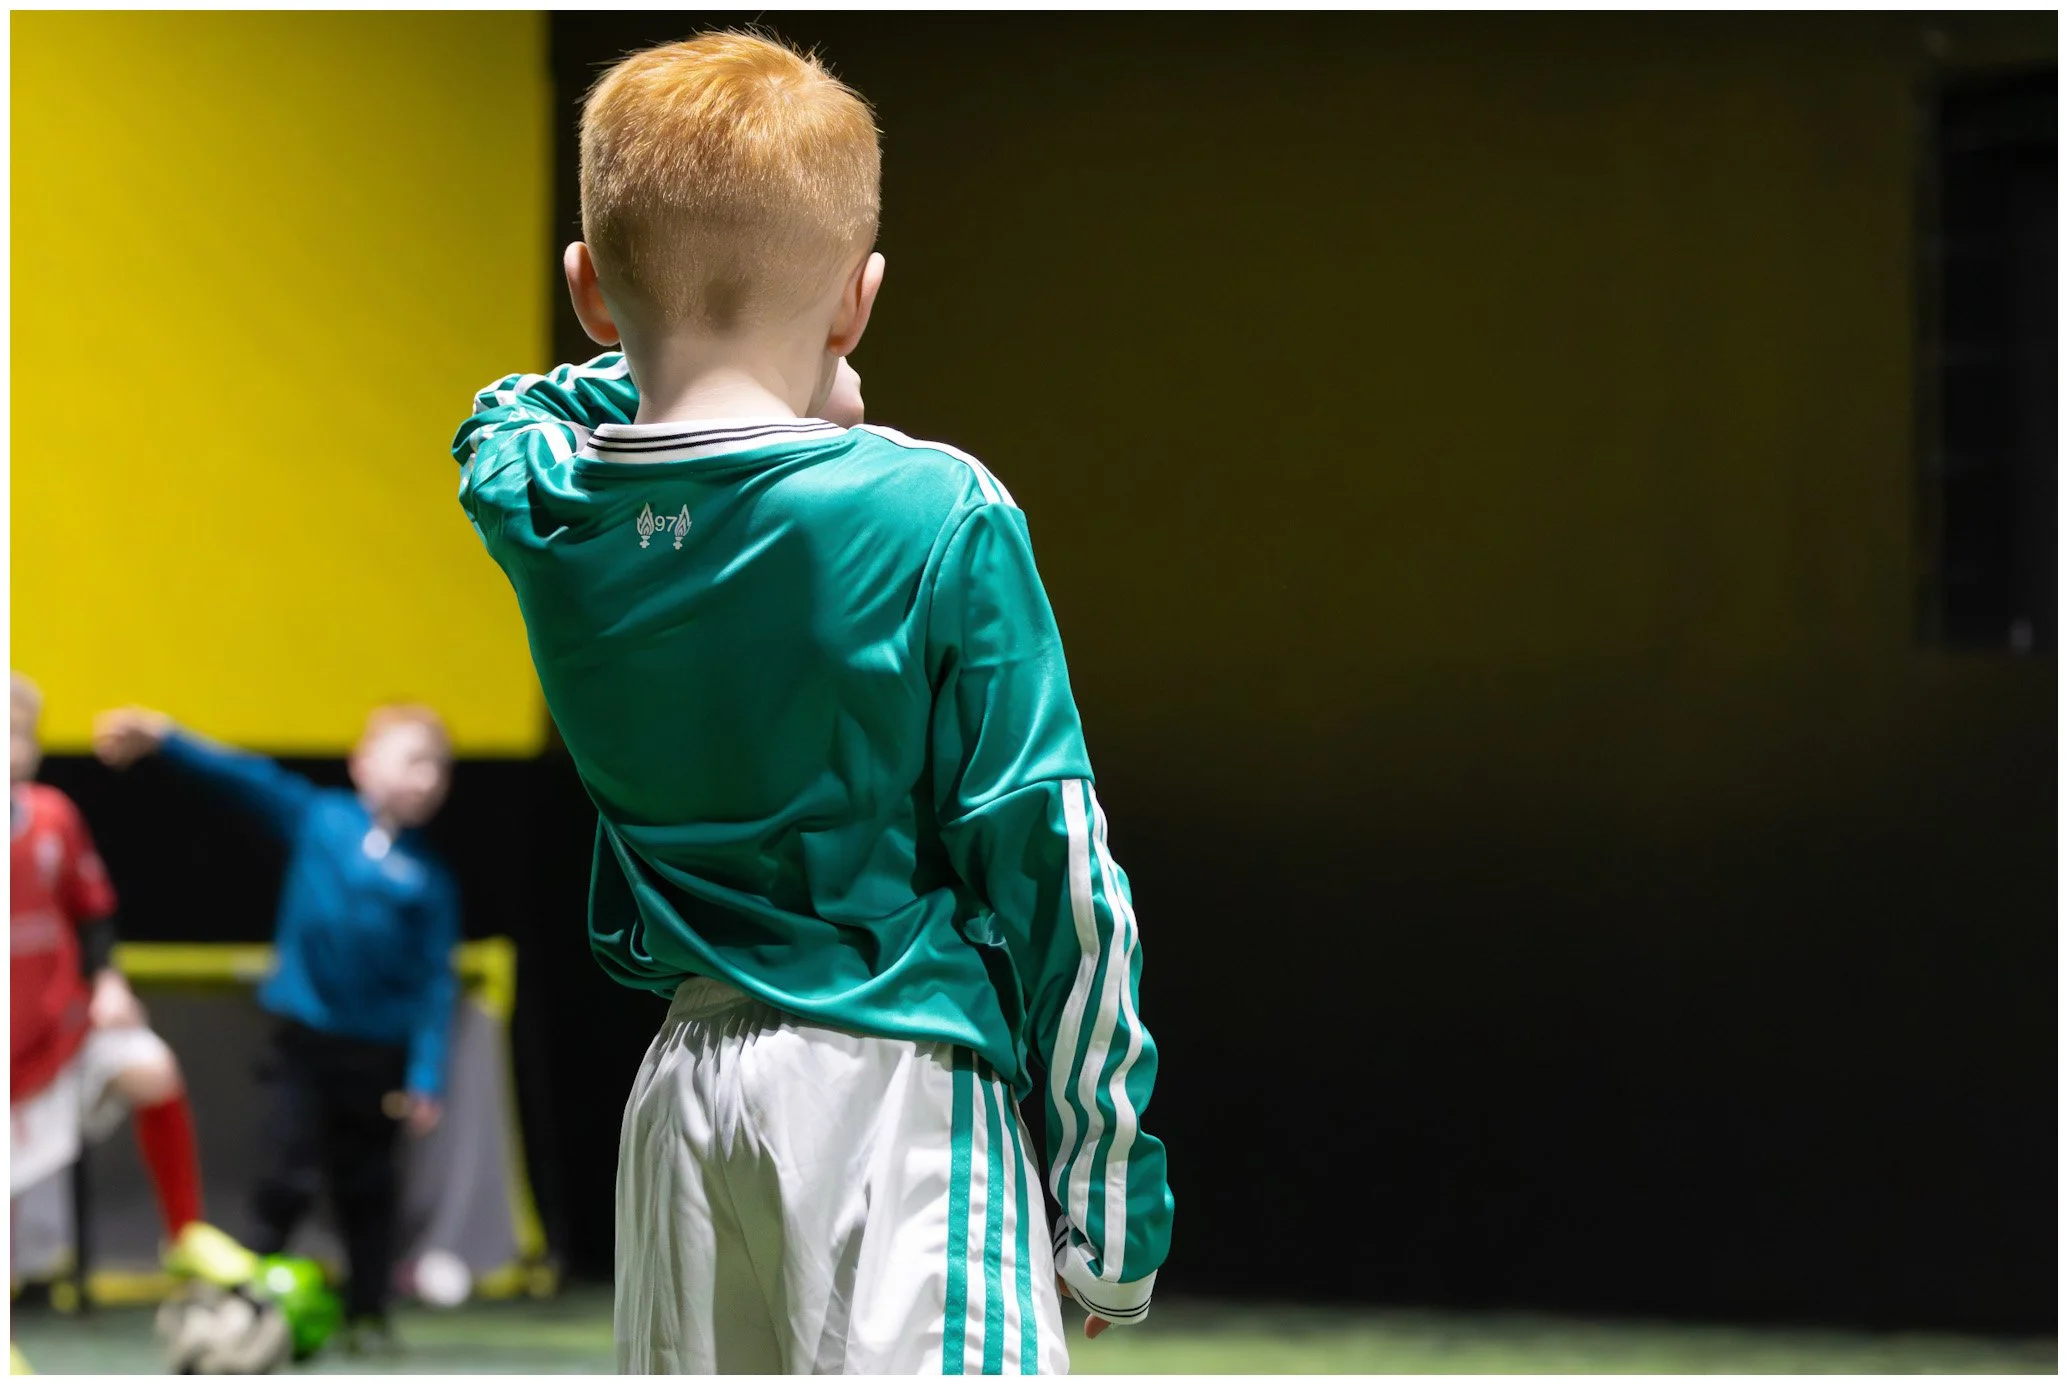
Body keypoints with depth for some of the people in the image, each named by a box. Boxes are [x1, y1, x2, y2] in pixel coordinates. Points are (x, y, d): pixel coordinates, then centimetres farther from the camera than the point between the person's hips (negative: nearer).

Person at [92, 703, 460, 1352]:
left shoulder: (430, 878, -4)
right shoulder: (317, 818, -3)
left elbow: (434, 982, -4)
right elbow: (246, 777, -11)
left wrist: (425, 1077, -10)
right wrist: (164, 737, -24)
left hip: (379, 1053, 1)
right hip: (303, 1036, -1)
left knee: (367, 1188, 10)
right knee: (288, 1180, -6)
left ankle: (368, 1315, 21)